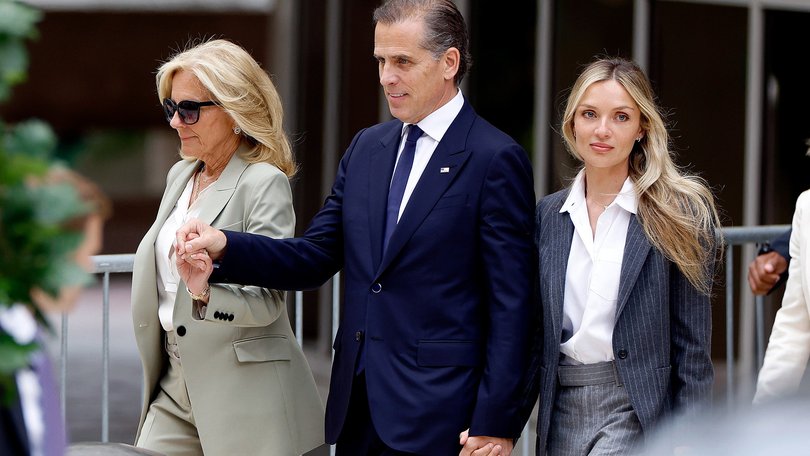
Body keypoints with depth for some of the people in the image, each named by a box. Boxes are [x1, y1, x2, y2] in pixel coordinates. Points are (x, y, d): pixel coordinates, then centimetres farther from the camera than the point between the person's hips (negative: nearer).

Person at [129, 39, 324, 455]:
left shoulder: (265, 183, -11)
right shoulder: (180, 175, 14)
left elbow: (266, 301, -18)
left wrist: (205, 291, -37)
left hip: (243, 390, -7)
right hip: (175, 385, 7)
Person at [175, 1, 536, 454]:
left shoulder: (495, 159, -8)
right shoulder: (367, 147, 13)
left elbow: (511, 303, -11)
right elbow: (315, 256, 10)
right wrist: (224, 246, -7)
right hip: (358, 404, 6)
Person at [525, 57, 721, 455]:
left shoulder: (680, 213, -3)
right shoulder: (549, 216, 10)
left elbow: (693, 346, -4)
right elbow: (535, 337, 12)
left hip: (636, 411, -5)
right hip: (562, 412, 5)